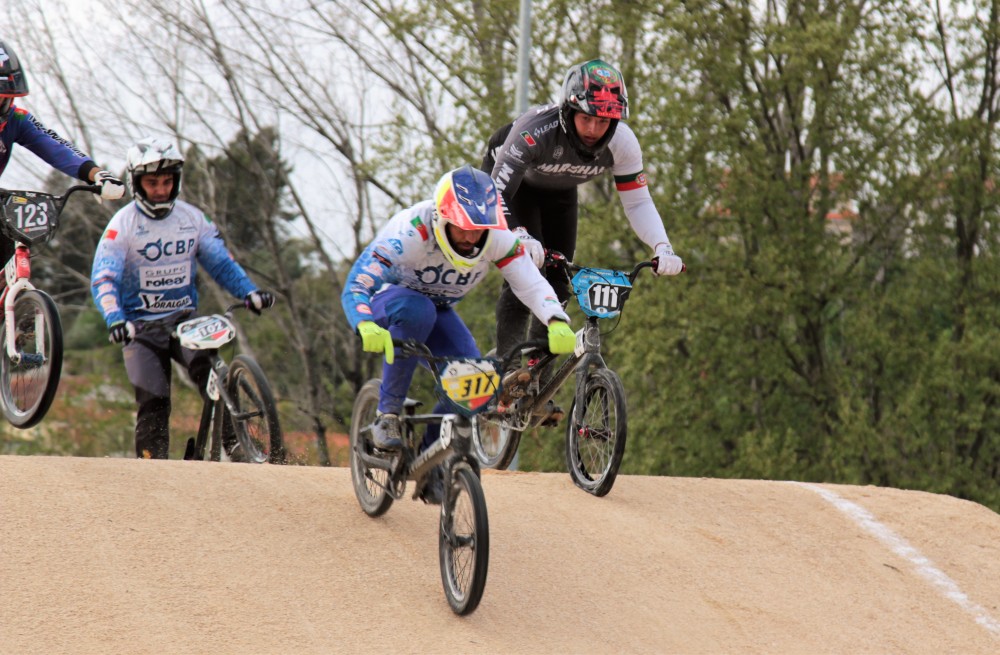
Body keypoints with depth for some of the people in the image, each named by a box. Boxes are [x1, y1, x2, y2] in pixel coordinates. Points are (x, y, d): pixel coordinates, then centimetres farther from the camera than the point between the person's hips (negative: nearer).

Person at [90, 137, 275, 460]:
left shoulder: (192, 218, 3)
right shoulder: (123, 224, -8)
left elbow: (220, 262, 7)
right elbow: (103, 279, -17)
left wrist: (249, 292, -12)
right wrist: (114, 320, -35)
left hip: (184, 319, 2)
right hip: (141, 327, -2)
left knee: (208, 370, -26)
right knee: (153, 405, -11)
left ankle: (237, 446, -28)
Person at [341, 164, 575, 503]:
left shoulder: (498, 237, -24)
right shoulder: (410, 232, -36)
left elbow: (532, 284, -28)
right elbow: (355, 286, -42)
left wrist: (557, 323, -49)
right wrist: (367, 327, -63)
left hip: (438, 312, 4)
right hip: (389, 302, -4)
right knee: (417, 310, -40)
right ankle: (388, 414, -27)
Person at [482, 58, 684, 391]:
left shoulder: (622, 144, -30)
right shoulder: (535, 132, -42)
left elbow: (638, 202, -21)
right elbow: (498, 194, -42)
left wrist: (663, 248, -38)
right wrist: (520, 236, -59)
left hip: (558, 190, 5)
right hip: (511, 181, -5)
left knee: (559, 283, -3)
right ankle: (507, 365, -25)